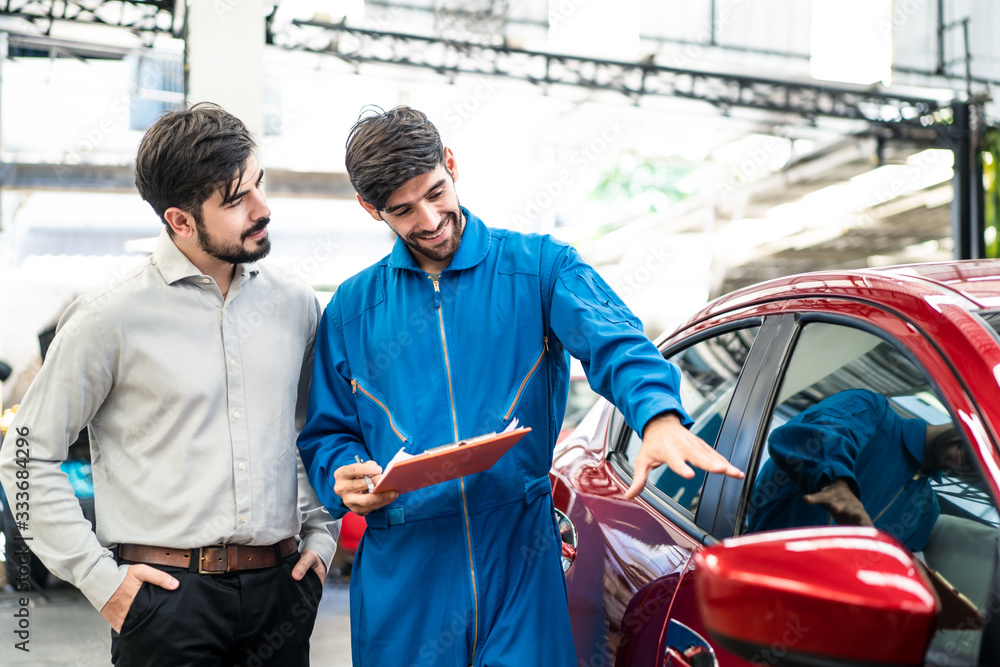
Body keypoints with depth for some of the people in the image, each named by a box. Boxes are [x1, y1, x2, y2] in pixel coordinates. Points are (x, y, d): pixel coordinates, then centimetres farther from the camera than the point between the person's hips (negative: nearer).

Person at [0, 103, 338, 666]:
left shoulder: (296, 305, 6)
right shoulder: (111, 319, -8)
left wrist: (321, 535, 10)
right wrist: (99, 578, -6)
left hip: (280, 588, 4)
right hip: (167, 594, -3)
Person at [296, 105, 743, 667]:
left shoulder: (540, 268, 2)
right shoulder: (352, 309, 9)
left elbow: (614, 343, -14)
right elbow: (326, 434, 14)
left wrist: (659, 414, -35)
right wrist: (344, 477, -9)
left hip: (521, 561, -1)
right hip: (401, 573, 2)